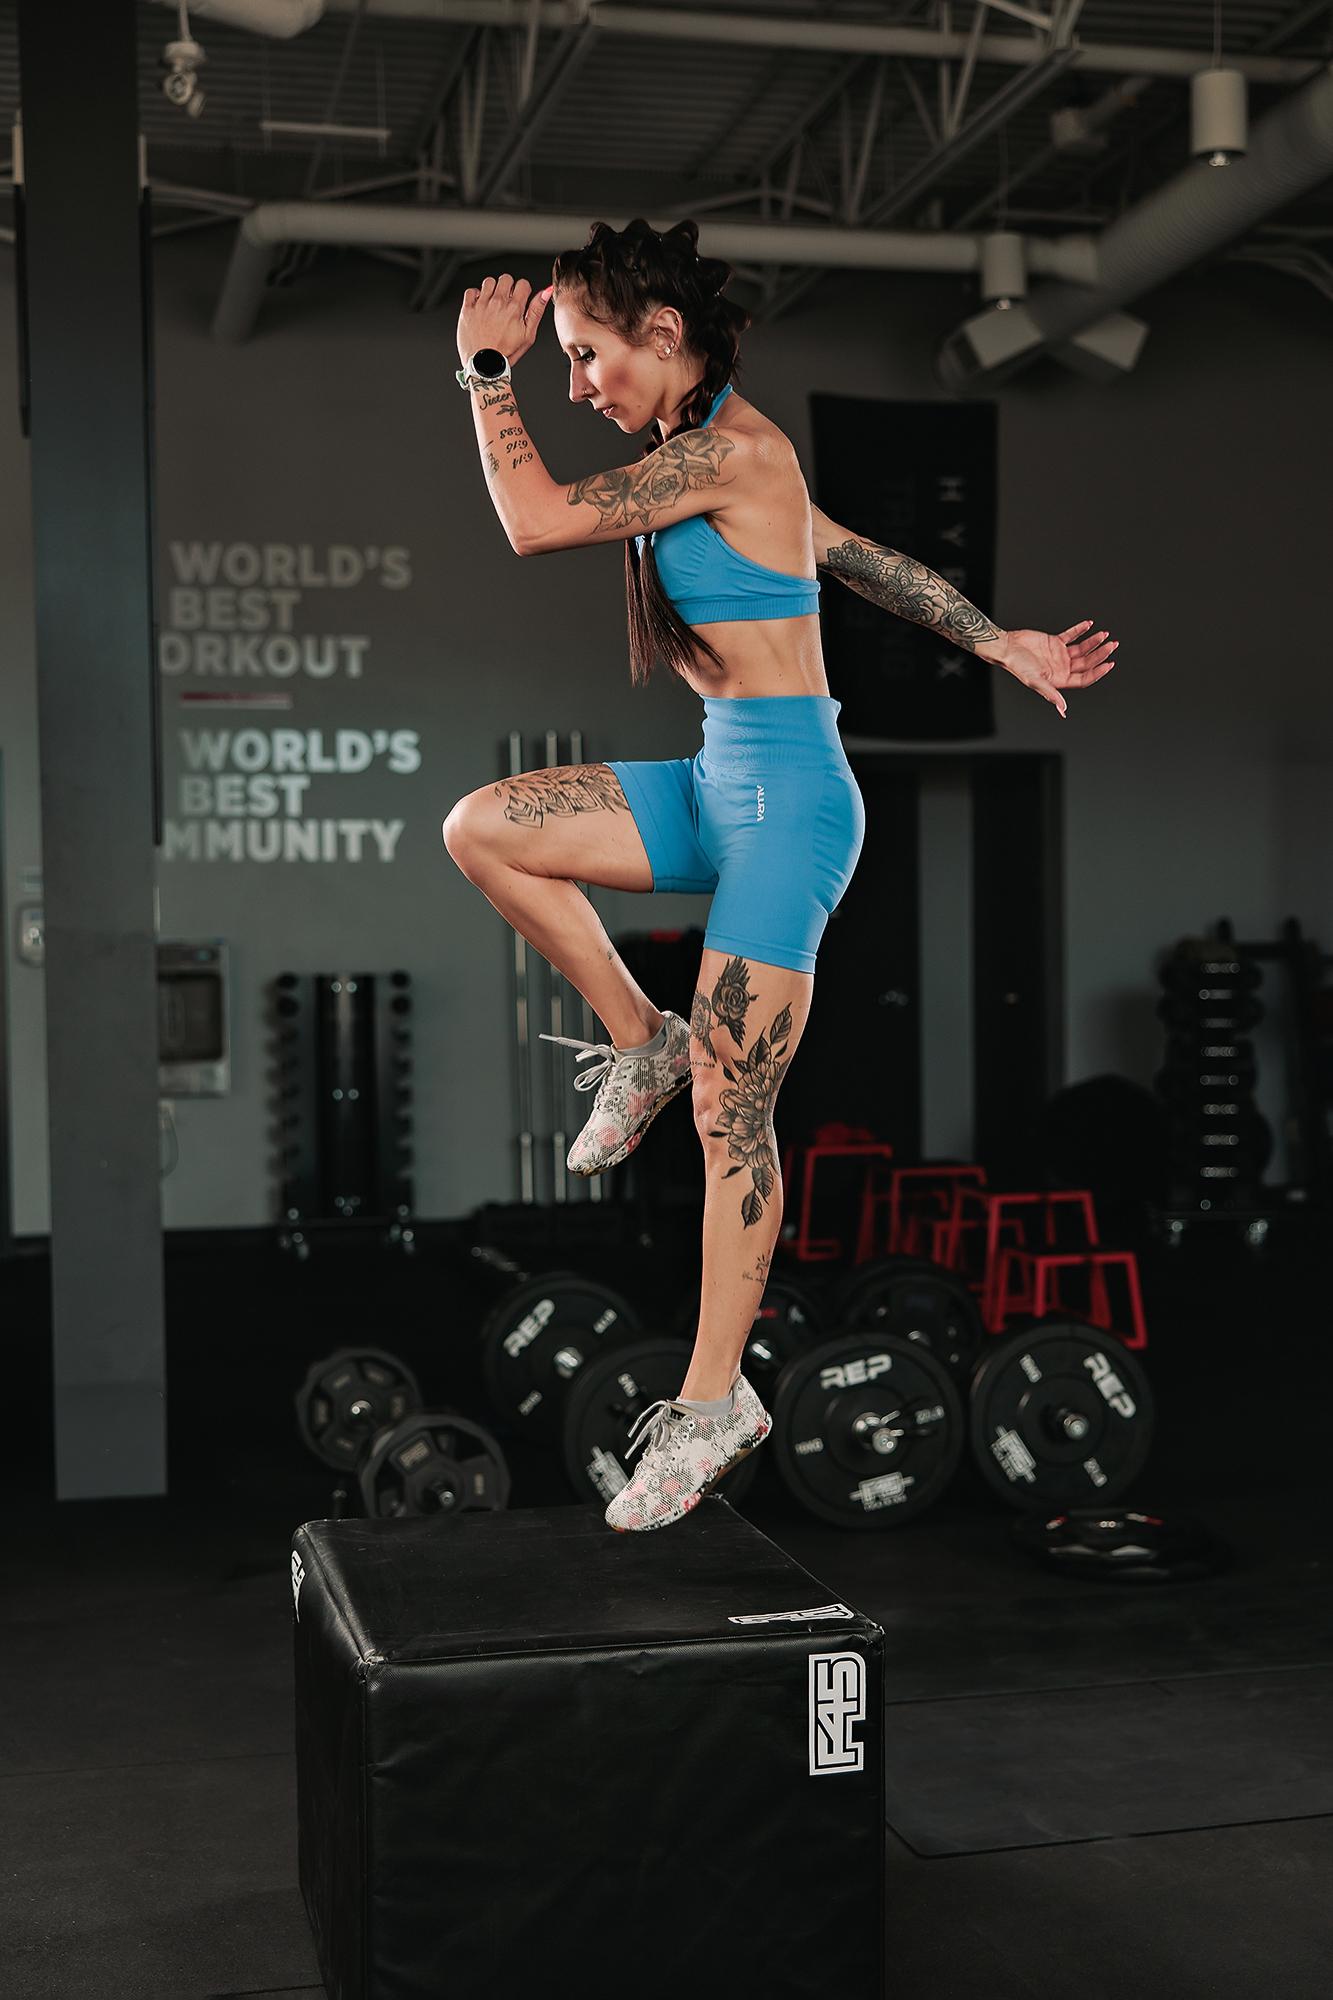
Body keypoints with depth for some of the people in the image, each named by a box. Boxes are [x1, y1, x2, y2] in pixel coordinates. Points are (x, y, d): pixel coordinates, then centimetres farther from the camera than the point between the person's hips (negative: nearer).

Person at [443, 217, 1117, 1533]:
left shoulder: (731, 449, -15)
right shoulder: (709, 458, 14)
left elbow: (538, 523, -19)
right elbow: (873, 565, 19)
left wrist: (486, 369, -6)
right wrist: (1008, 647, 24)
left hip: (787, 797, -9)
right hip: (721, 786, 9)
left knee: (728, 1111, -5)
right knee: (481, 826, -2)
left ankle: (714, 1403, 6)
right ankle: (638, 1044, 9)